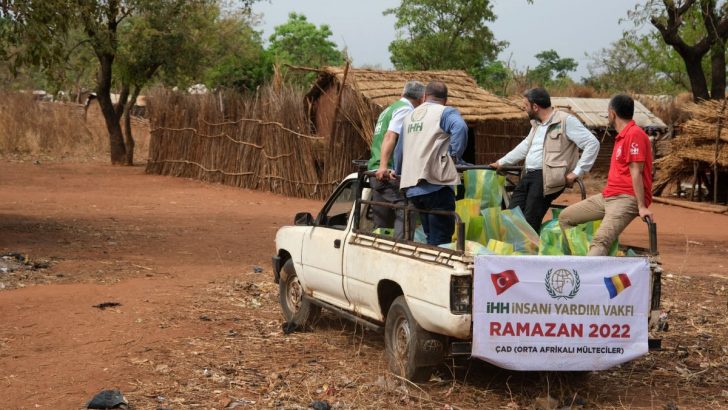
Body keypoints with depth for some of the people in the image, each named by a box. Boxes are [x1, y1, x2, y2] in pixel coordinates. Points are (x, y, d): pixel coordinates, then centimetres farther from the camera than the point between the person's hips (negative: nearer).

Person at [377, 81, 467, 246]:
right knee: (441, 241, -7)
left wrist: (397, 171, 46)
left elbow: (400, 148, 30)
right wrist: (455, 156, -11)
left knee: (431, 238, 14)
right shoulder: (446, 112, 1)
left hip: (412, 188, 7)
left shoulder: (410, 116, 22)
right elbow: (460, 127, -21)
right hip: (437, 184, -7)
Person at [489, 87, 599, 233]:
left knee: (530, 223, -12)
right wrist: (501, 162, 39)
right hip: (528, 176, 9)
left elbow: (592, 143, -12)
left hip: (546, 178, -9)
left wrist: (576, 172, -14)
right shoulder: (536, 124, 21)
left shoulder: (566, 121, -8)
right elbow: (525, 146, 35)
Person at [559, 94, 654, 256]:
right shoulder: (622, 136, 19)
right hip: (608, 195, 11)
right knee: (565, 217, 11)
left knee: (601, 240, -30)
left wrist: (642, 207, -20)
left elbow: (636, 172, -17)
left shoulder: (634, 134, -12)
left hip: (627, 198, -11)